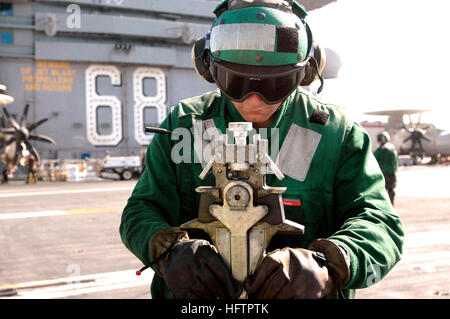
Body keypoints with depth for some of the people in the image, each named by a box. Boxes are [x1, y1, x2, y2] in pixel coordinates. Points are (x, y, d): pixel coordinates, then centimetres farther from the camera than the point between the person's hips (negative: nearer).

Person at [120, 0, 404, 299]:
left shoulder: (337, 134, -1)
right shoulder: (183, 125, 2)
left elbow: (380, 222, -8)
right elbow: (141, 211, 1)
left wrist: (325, 264, -29)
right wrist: (170, 249, -22)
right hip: (195, 296, 1)